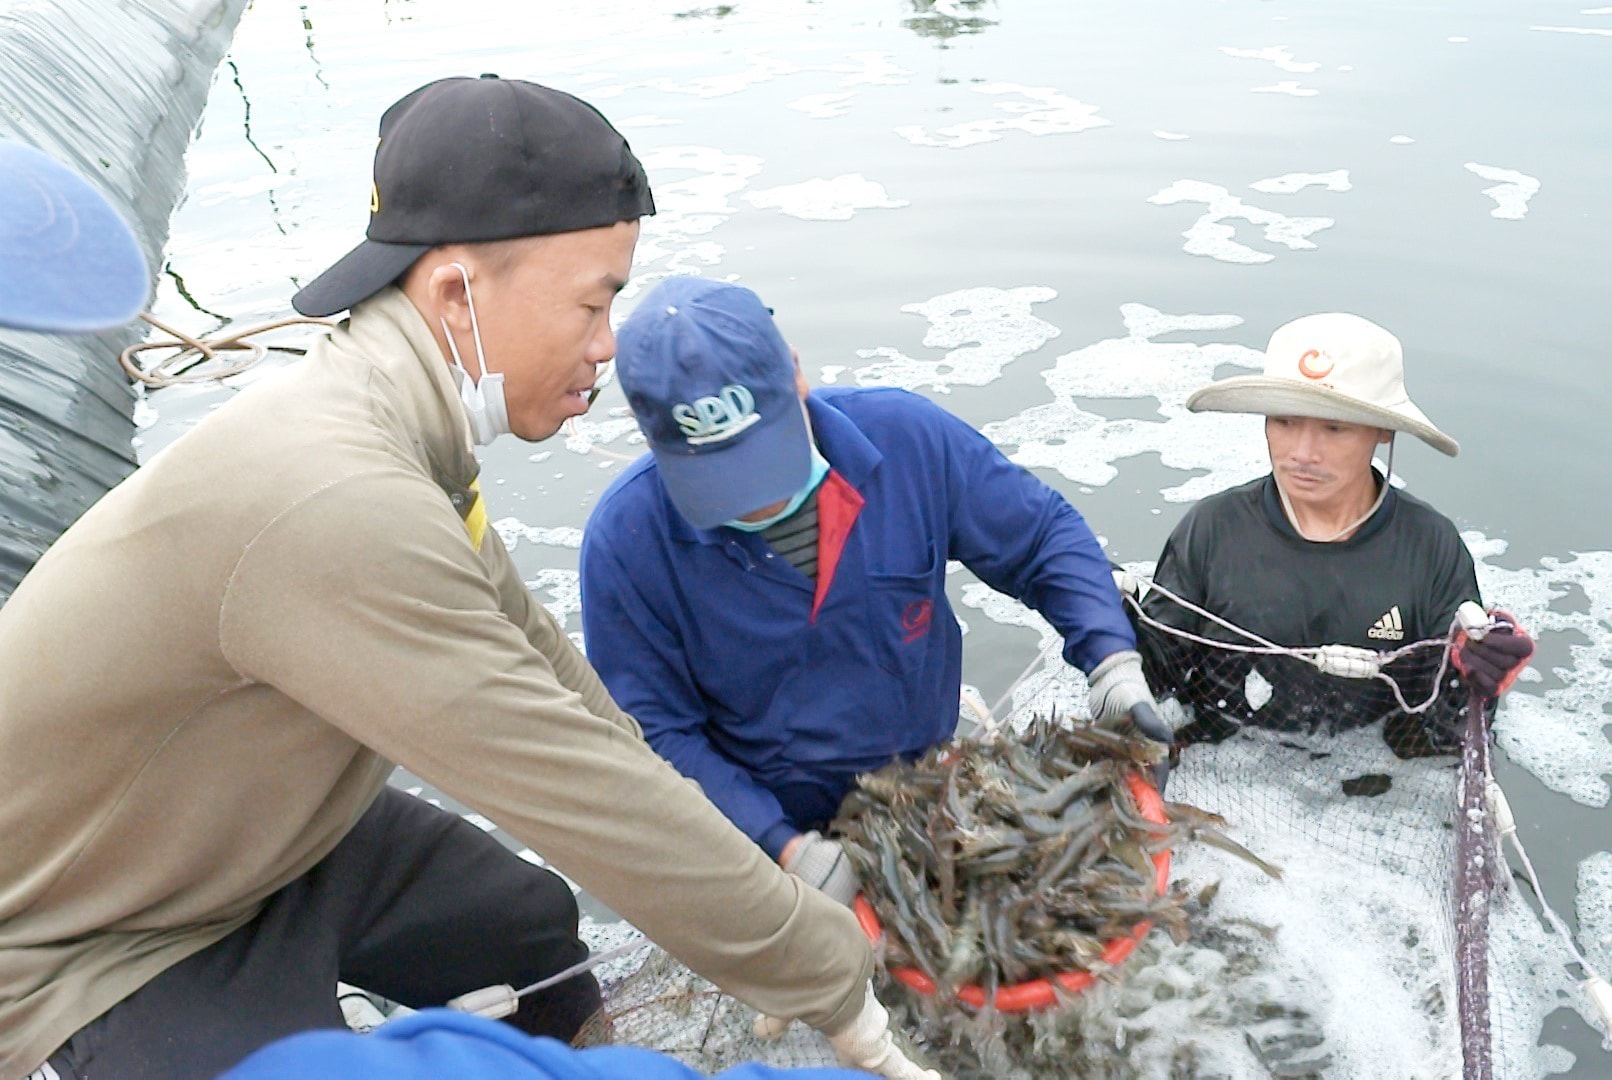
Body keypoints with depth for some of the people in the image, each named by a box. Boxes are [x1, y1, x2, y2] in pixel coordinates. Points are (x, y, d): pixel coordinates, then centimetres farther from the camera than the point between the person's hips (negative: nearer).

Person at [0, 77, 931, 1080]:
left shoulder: (398, 429, -9)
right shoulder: (332, 502, -39)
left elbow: (531, 653, 1)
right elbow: (585, 795, -35)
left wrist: (745, 847, 5)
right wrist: (839, 992, -23)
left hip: (269, 831, 8)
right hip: (85, 934, -8)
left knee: (532, 920, 14)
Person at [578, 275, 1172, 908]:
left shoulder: (908, 437, -16)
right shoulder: (626, 537, -20)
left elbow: (1045, 537, -2)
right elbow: (654, 732, -15)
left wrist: (1111, 659, -16)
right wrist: (785, 849, -24)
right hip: (763, 827, -2)